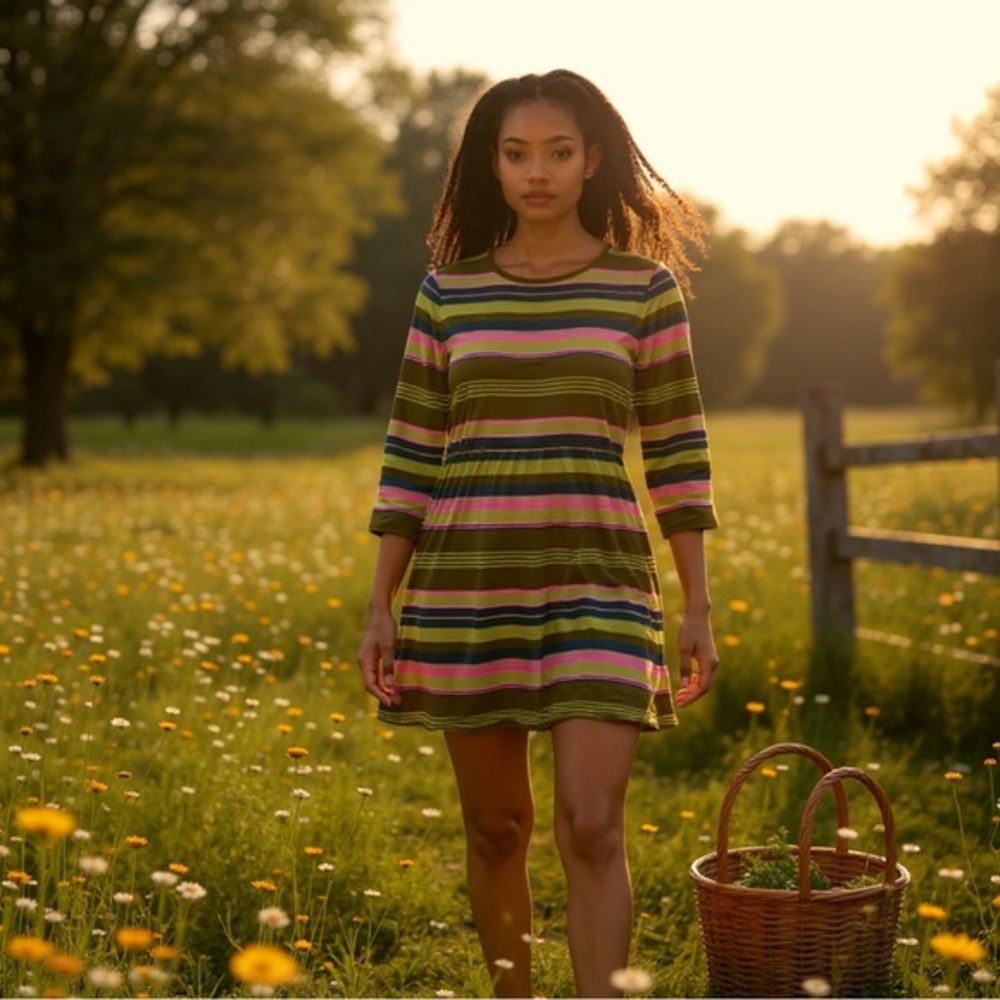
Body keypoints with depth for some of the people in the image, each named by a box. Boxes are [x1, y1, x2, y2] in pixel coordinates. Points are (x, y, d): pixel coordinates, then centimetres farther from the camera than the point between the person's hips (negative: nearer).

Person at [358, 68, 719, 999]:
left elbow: (676, 452, 4)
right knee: (495, 827, 11)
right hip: (467, 586, 2)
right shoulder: (448, 289, 5)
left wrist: (698, 608, 1)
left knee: (590, 827, -11)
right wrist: (380, 608, 3)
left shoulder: (646, 286, 2)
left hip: (599, 587, -2)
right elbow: (410, 454, 7)